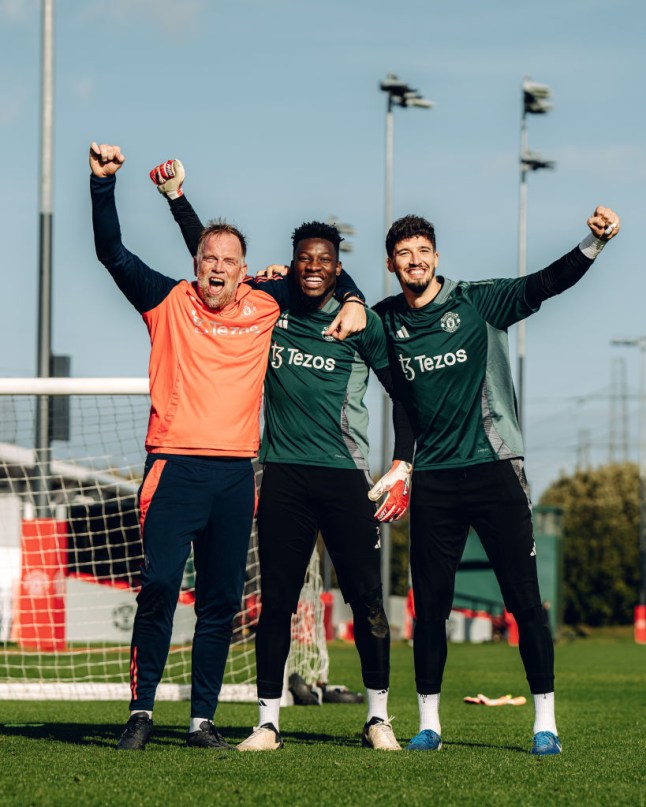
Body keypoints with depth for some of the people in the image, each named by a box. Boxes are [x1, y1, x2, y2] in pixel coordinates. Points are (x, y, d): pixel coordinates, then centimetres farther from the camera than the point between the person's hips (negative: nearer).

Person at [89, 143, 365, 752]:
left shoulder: (263, 305, 13)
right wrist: (103, 182, -12)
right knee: (159, 586, -13)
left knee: (221, 602, 4)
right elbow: (112, 252, -3)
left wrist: (352, 304, 8)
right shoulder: (168, 302, 5)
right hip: (174, 466, -3)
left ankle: (202, 720, 11)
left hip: (236, 470, 3)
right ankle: (141, 711, -6)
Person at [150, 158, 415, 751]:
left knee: (366, 599, -3)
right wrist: (176, 196, 13)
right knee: (276, 600, 1)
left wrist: (403, 466, 1)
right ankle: (268, 720, 7)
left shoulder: (362, 324, 3)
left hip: (346, 478, -2)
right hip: (283, 475, 2)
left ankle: (378, 717, 8)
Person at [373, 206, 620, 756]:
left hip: (494, 468, -2)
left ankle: (545, 720, 1)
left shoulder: (476, 302, 0)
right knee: (430, 606, 5)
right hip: (433, 479, 2)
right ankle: (429, 723, 14)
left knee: (525, 600, -3)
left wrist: (594, 242, -24)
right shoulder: (385, 320, 7)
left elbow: (546, 283, -9)